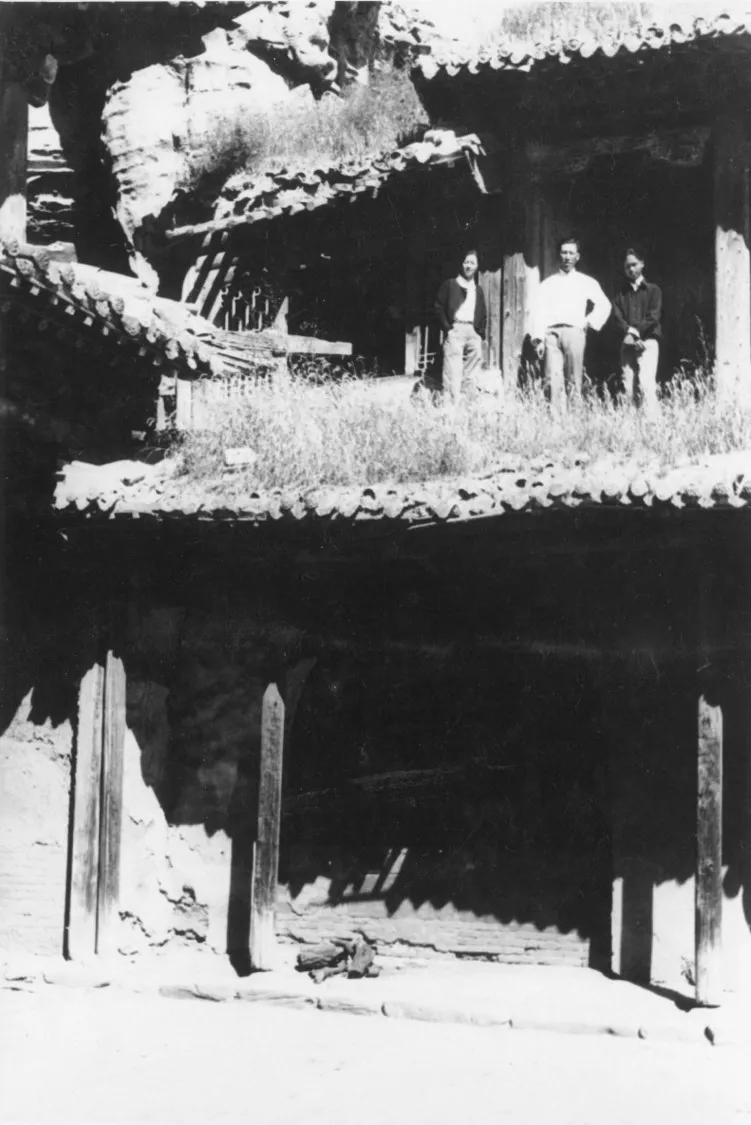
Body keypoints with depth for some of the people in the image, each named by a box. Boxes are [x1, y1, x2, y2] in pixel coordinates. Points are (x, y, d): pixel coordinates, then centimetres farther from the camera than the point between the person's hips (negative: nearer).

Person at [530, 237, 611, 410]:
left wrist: (589, 322, 2)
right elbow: (539, 312, 11)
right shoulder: (548, 284, 19)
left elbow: (604, 305, 14)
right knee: (553, 379, -14)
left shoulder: (586, 282, 17)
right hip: (551, 332, 1)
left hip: (574, 331, 0)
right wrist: (538, 339, -1)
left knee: (573, 380, -6)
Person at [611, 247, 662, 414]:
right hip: (627, 344, 3)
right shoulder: (621, 293, 17)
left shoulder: (653, 290, 9)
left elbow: (653, 317, -1)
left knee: (647, 383, -17)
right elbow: (617, 317, 5)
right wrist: (629, 332, -12)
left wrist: (635, 332, -9)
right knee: (628, 385, -4)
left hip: (647, 341, -3)